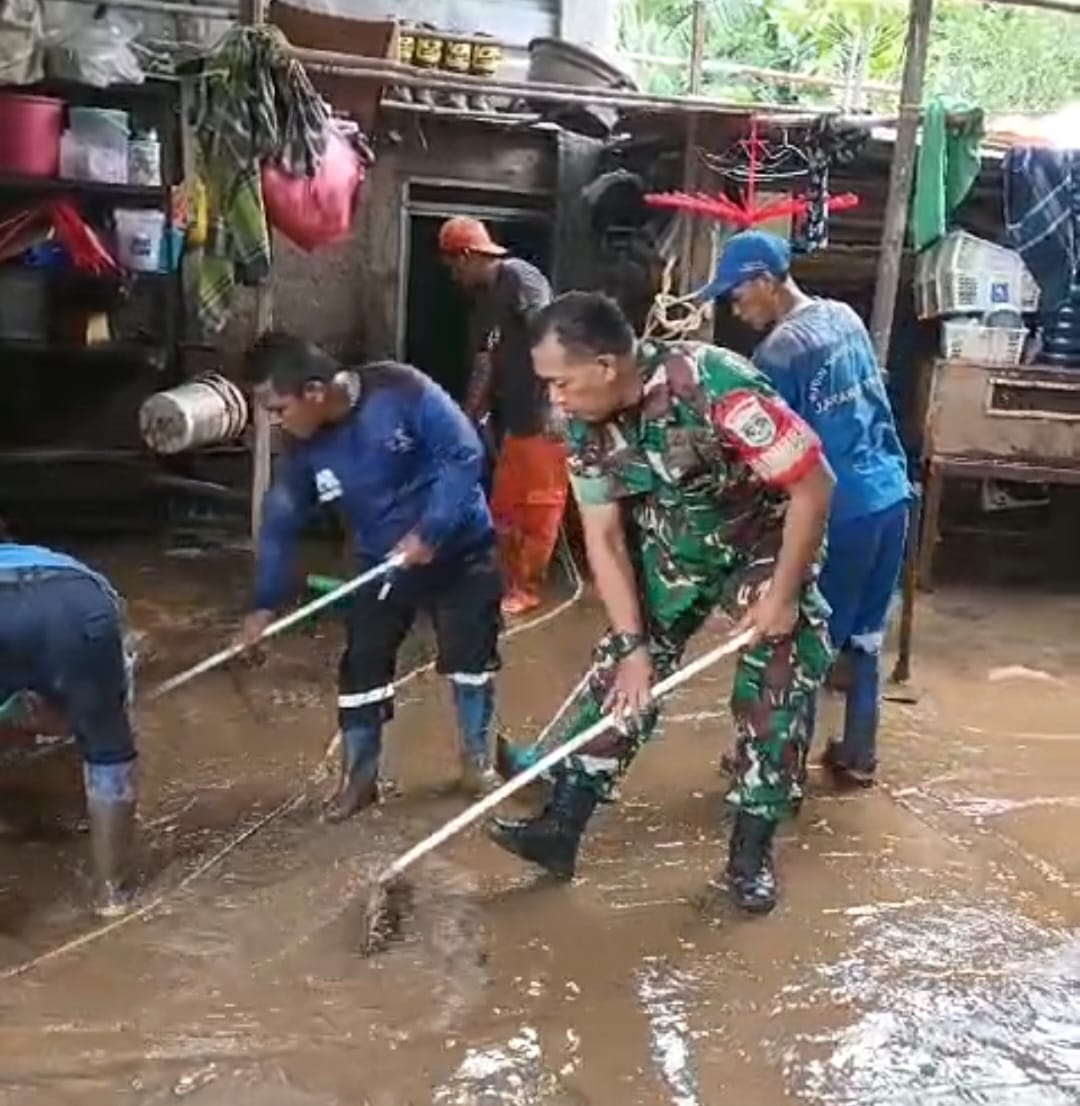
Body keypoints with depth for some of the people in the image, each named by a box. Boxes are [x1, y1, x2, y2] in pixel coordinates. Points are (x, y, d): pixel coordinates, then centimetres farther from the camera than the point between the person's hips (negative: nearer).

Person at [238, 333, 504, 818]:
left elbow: (463, 455, -25)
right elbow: (280, 523, -4)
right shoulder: (302, 447, -12)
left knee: (471, 655, 6)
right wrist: (266, 602, -6)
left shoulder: (401, 391, -27)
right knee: (362, 667, 2)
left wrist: (428, 532, -28)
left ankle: (476, 756, 29)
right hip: (381, 562, 4)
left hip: (458, 547, -3)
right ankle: (359, 776, 20)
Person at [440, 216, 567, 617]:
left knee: (540, 505, 1)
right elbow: (485, 365, 20)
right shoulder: (485, 301, 18)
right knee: (504, 505, 15)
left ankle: (527, 589, 11)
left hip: (545, 416, -10)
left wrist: (555, 402, -24)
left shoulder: (518, 275, -10)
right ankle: (510, 582, 27)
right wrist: (467, 419, 18)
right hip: (514, 417, 10)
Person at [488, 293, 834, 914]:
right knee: (619, 672, -2)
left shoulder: (715, 386, -37)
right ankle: (562, 827, 4)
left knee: (776, 692, -8)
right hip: (676, 546, 5)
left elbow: (815, 485, -31)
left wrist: (784, 595, -24)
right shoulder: (588, 422, -17)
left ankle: (752, 853, 9)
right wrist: (633, 644, -14)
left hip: (769, 540, -4)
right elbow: (604, 538, -9)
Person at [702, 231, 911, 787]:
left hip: (841, 511, -8)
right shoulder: (845, 317, 9)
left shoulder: (779, 351, -15)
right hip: (890, 494, 8)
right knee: (863, 635, 17)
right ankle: (858, 756, 28)